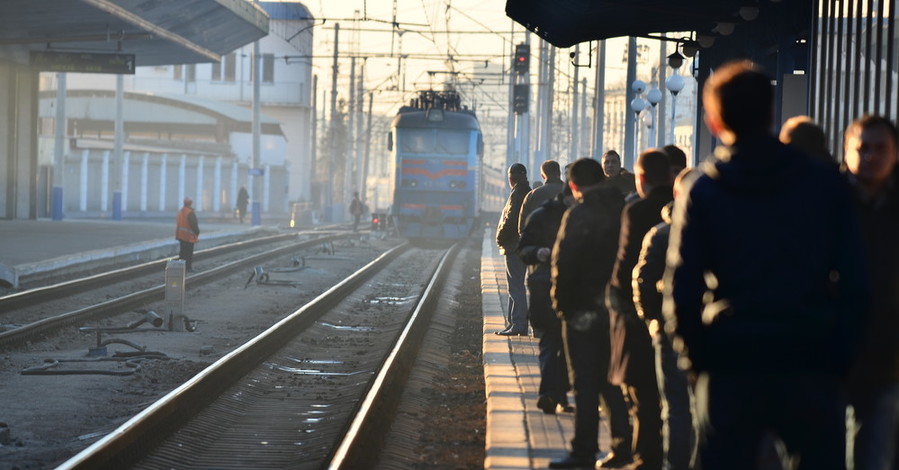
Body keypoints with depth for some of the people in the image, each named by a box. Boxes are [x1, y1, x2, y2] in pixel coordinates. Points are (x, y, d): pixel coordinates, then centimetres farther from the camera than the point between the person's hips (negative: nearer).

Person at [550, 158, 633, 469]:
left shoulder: (579, 215, -14)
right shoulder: (621, 209, 5)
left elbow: (564, 263, -17)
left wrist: (561, 301, -5)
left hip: (584, 311, -6)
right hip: (616, 308, 6)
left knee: (585, 383, -2)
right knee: (612, 380, 14)